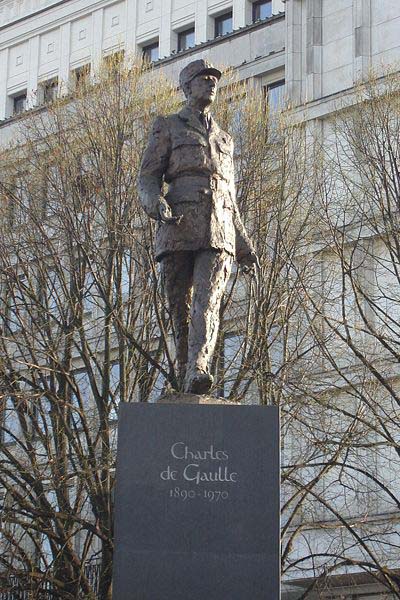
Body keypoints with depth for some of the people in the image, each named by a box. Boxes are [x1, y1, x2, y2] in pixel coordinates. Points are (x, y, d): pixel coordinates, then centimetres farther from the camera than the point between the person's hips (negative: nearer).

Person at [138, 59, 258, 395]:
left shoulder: (224, 139, 27)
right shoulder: (168, 128, 14)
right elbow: (148, 178, 4)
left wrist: (245, 247, 24)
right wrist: (156, 204, -20)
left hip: (219, 235, 2)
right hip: (179, 229, -2)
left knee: (207, 303, -20)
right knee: (181, 310, -1)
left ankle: (199, 371, -38)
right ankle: (184, 382, 7)